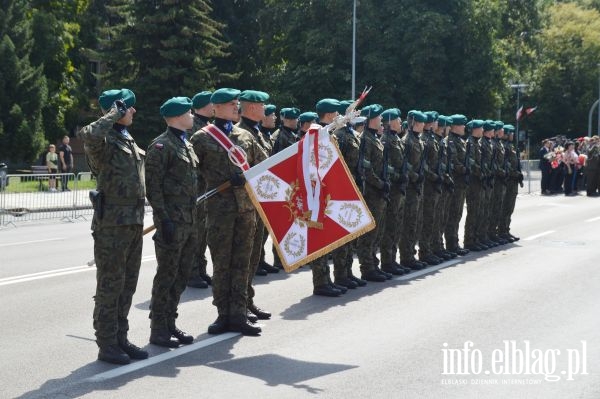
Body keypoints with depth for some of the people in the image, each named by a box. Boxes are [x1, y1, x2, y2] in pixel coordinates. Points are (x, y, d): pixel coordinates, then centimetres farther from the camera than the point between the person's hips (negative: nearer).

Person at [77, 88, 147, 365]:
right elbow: (88, 135, -37)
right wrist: (113, 115, -22)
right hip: (112, 224, -9)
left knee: (127, 285, 14)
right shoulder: (104, 140, -11)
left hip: (133, 222, 9)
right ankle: (107, 345, 6)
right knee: (110, 286, -2)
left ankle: (120, 339, 23)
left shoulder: (128, 140, 17)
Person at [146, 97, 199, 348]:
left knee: (182, 275, 12)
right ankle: (158, 330, 6)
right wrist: (164, 220, -20)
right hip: (172, 223, -9)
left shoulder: (187, 145, 17)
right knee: (167, 275, -2)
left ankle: (170, 324, 22)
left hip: (190, 223, 9)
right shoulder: (161, 146, -11)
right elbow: (153, 187, -15)